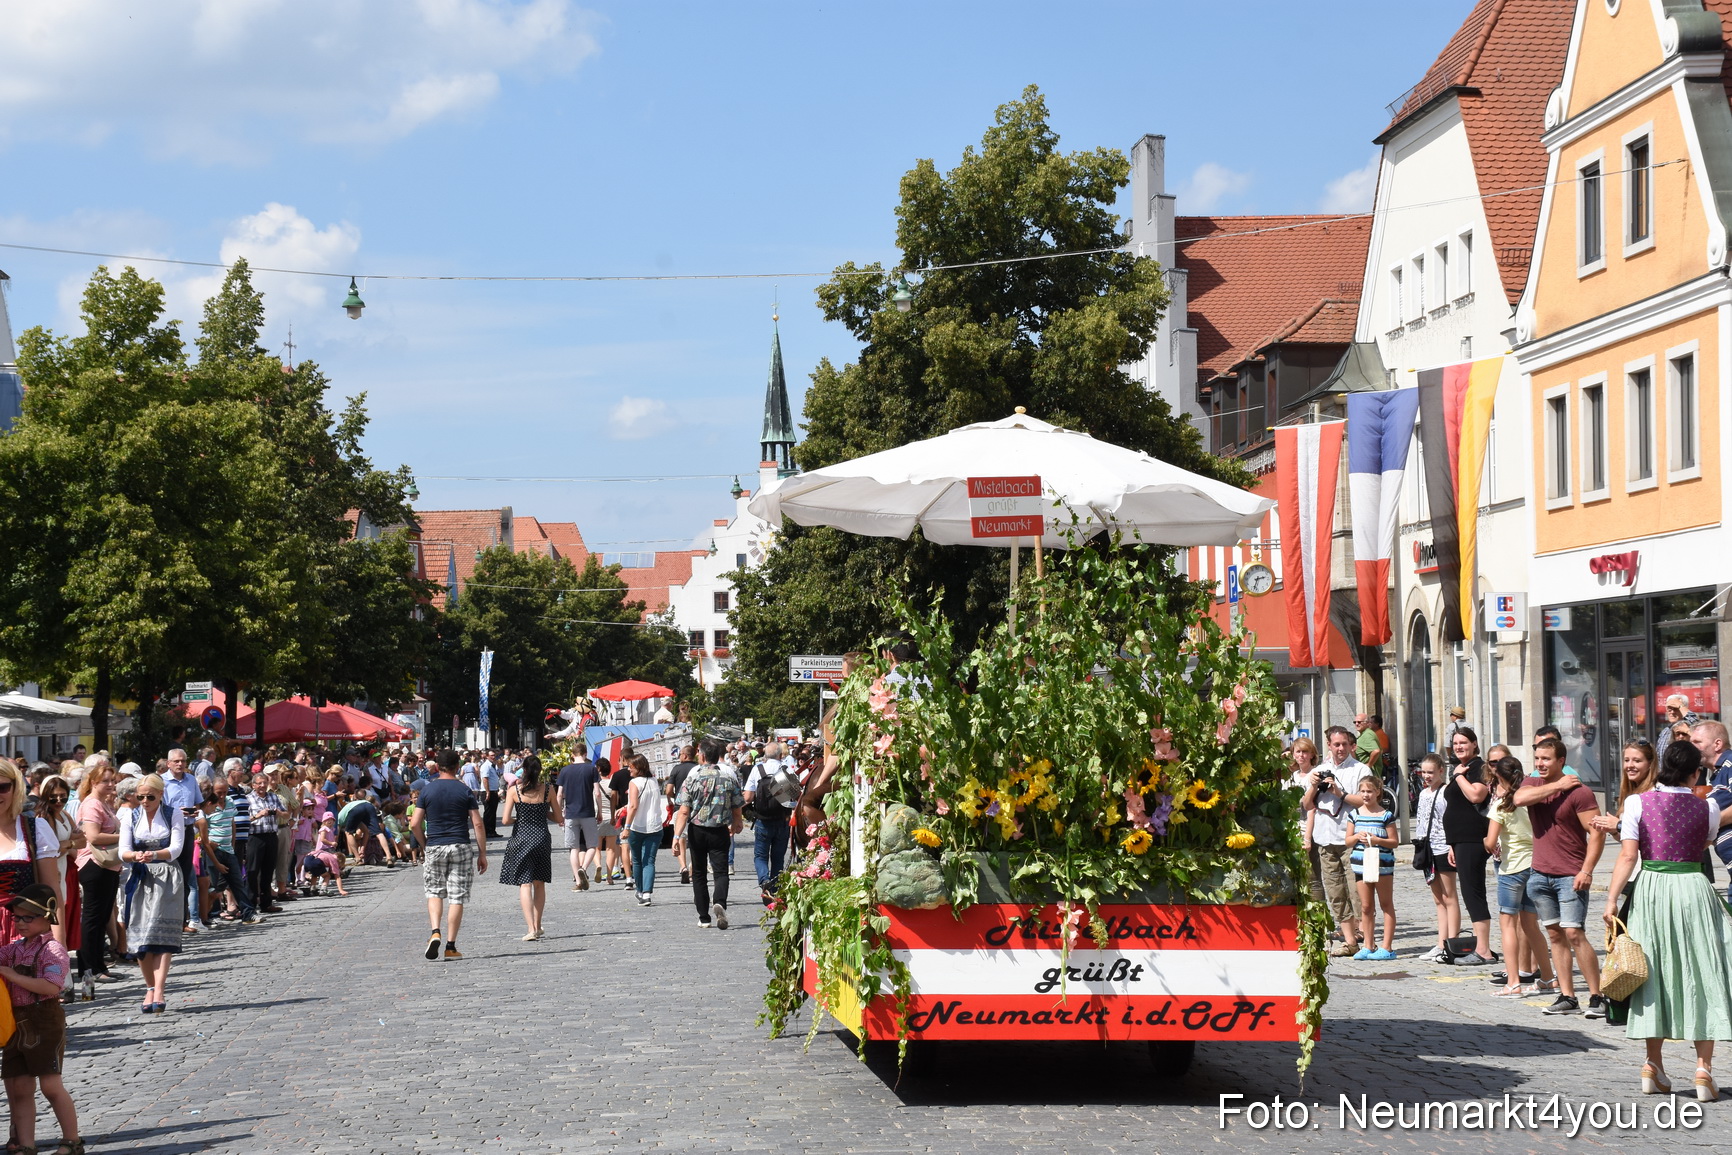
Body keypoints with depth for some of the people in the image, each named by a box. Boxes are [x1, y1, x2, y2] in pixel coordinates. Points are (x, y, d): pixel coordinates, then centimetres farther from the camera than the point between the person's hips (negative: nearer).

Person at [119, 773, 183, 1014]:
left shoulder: (173, 815, 2)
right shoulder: (131, 817, 7)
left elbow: (176, 848, -7)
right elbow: (123, 851, -1)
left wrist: (155, 855, -26)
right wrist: (135, 856, -25)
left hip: (167, 878, -3)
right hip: (140, 878, 3)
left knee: (162, 934, -13)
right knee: (140, 936, 0)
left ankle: (159, 990, -20)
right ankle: (150, 988, 10)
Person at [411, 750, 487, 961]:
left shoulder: (427, 790, 1)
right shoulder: (465, 791, -1)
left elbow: (415, 823, -1)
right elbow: (477, 824, -4)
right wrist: (482, 854, 1)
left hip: (435, 847, 1)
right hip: (461, 848, -1)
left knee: (434, 892, 15)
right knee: (457, 897, 3)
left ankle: (435, 932, -7)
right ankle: (451, 946, 2)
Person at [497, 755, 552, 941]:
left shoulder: (514, 790, -6)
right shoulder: (547, 790, -2)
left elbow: (506, 820, -9)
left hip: (521, 839, -2)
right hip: (542, 838, 2)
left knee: (525, 884, -3)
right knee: (540, 883, 16)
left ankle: (531, 928, -14)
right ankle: (537, 925, 24)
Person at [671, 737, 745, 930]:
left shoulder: (693, 777, -7)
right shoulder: (729, 776, -2)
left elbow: (684, 811, -14)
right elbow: (738, 809, 6)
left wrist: (678, 835, -16)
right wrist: (736, 825, 25)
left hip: (697, 831, 0)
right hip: (720, 832, 0)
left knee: (699, 874, 12)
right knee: (721, 871, 0)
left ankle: (704, 918, 13)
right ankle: (719, 903, -29)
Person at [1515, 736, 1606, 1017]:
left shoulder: (1578, 792, -10)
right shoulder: (1532, 784, 9)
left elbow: (1596, 833, -12)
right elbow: (1520, 798, -15)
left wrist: (1587, 870, -19)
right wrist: (1557, 786, -15)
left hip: (1570, 875, -6)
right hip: (1541, 874, 6)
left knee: (1573, 933, -13)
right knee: (1555, 935, 8)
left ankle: (1597, 996, -6)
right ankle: (1567, 997, 12)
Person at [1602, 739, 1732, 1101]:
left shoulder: (1638, 803, -4)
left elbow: (1628, 855, -7)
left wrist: (1612, 899, -6)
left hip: (1650, 887, 1)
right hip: (1693, 888, -1)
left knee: (1655, 973, 10)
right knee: (1700, 975, 4)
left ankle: (1653, 1065, 14)